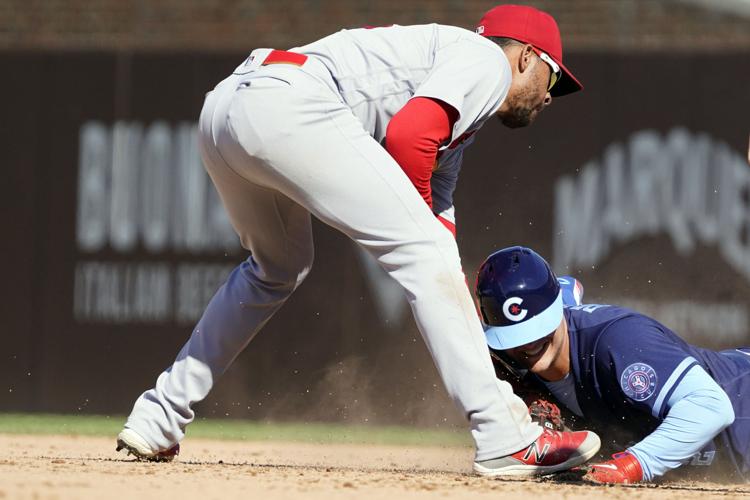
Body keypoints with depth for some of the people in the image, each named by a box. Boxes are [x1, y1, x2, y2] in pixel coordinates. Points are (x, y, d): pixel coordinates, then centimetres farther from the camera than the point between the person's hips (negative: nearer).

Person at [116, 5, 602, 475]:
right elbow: (408, 134, -10)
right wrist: (420, 214, 6)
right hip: (285, 104, -10)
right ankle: (507, 441, -11)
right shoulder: (485, 59, 8)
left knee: (279, 269, 33)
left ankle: (157, 421, 32)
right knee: (422, 250, -8)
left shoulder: (456, 125, 34)